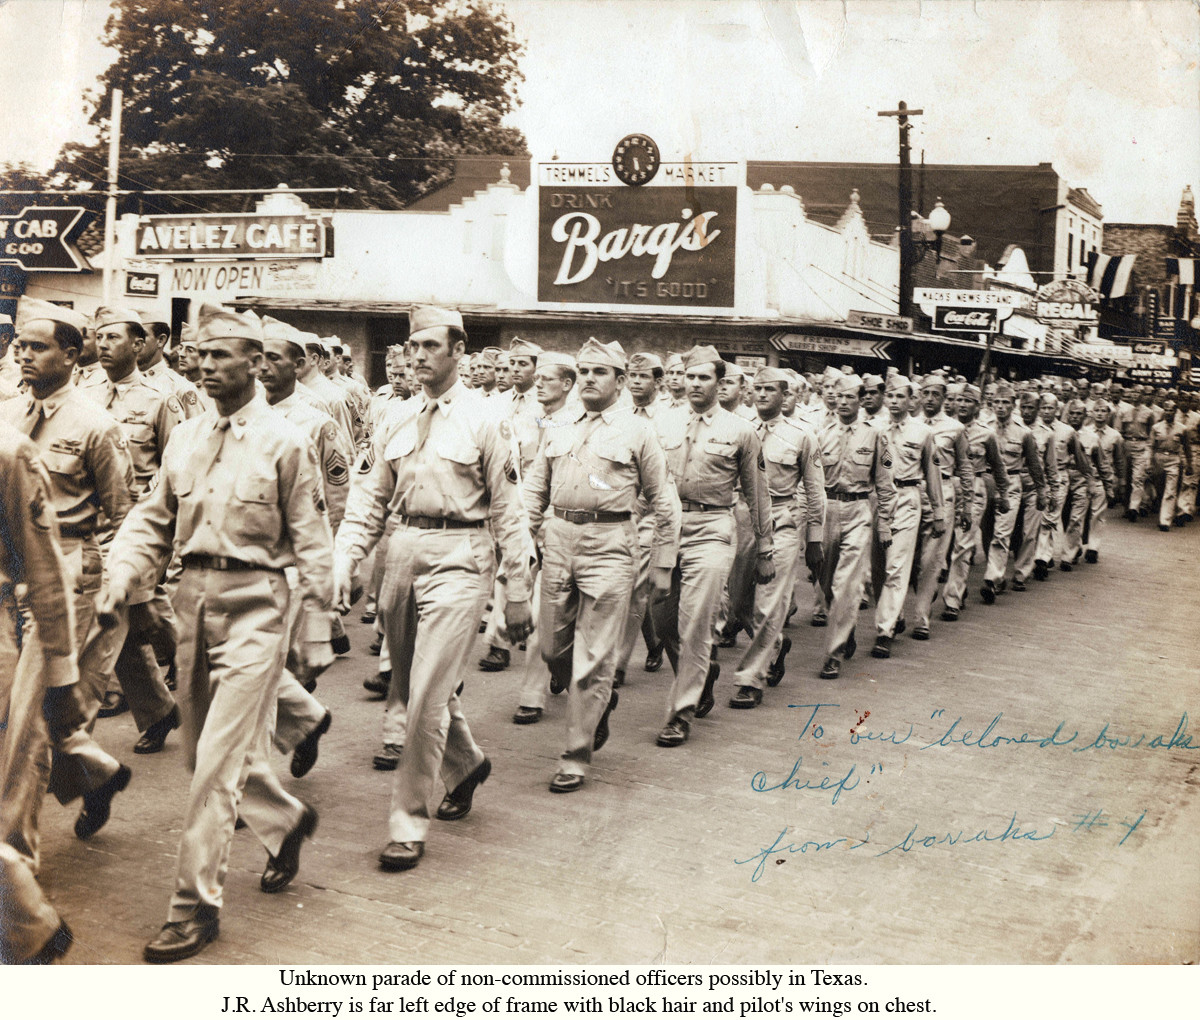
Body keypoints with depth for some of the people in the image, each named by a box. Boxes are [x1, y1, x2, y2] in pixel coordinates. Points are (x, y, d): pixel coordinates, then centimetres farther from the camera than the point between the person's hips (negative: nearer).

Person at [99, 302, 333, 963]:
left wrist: (317, 634, -5)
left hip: (253, 602, -6)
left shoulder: (284, 443, -6)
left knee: (219, 759, -7)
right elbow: (152, 520, 12)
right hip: (193, 598, 6)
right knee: (204, 752, 17)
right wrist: (122, 577, -6)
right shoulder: (184, 439, 9)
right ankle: (287, 820, 42)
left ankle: (196, 904, 4)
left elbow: (311, 543, -4)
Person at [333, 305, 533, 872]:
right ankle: (466, 763, 42)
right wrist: (345, 560, 0)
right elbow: (371, 498, 14)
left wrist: (517, 593, -3)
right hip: (404, 551, 6)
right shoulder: (398, 423, 12)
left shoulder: (484, 422, -2)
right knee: (410, 687, 15)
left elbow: (508, 510, -2)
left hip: (458, 556, -6)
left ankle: (408, 823, 1)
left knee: (428, 694, -9)